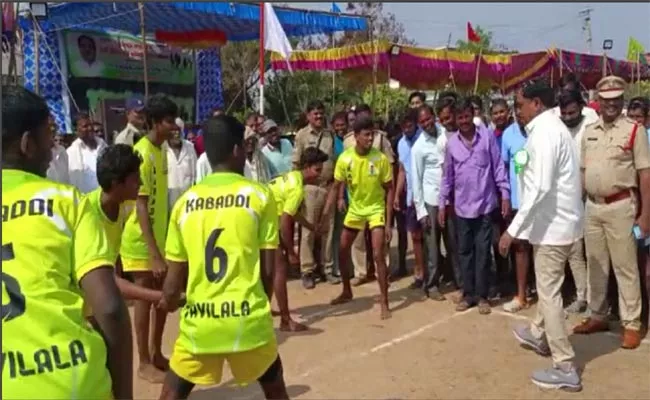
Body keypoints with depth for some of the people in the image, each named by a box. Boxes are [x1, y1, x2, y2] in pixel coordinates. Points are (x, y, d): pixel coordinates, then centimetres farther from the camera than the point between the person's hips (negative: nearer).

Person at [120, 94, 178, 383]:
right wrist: (154, 253, -25)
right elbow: (140, 205, -23)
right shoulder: (142, 153, -20)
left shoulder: (161, 150, 7)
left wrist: (161, 247, 16)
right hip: (141, 241, -8)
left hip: (160, 237, 8)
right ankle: (144, 363, 16)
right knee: (145, 299, 2)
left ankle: (156, 354, 29)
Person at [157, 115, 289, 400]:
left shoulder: (185, 201, 2)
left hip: (198, 323, 2)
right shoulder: (259, 195, -5)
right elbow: (269, 269, -3)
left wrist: (167, 301, 28)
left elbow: (174, 281, 5)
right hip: (247, 319, -1)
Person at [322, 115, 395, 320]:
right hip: (355, 209, 4)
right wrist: (325, 215, -12)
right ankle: (347, 292, 33)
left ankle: (384, 302, 0)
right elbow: (336, 188, -5)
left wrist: (388, 222, -15)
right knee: (342, 252, 10)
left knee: (378, 255, -13)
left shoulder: (381, 158, -19)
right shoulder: (344, 158, -14)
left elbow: (389, 190, -11)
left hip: (376, 209, -3)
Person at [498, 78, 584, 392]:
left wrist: (512, 230, -26)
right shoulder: (552, 127, 14)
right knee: (547, 285, 25)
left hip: (552, 223, -10)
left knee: (549, 293, -3)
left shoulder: (543, 133, -19)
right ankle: (539, 335, 45)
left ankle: (565, 369, 5)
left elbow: (540, 188, -27)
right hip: (559, 220, 10)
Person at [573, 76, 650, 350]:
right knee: (595, 266, 14)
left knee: (625, 267, 2)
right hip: (592, 206, 5)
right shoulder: (589, 131, 9)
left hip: (620, 206, -5)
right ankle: (597, 316, 27)